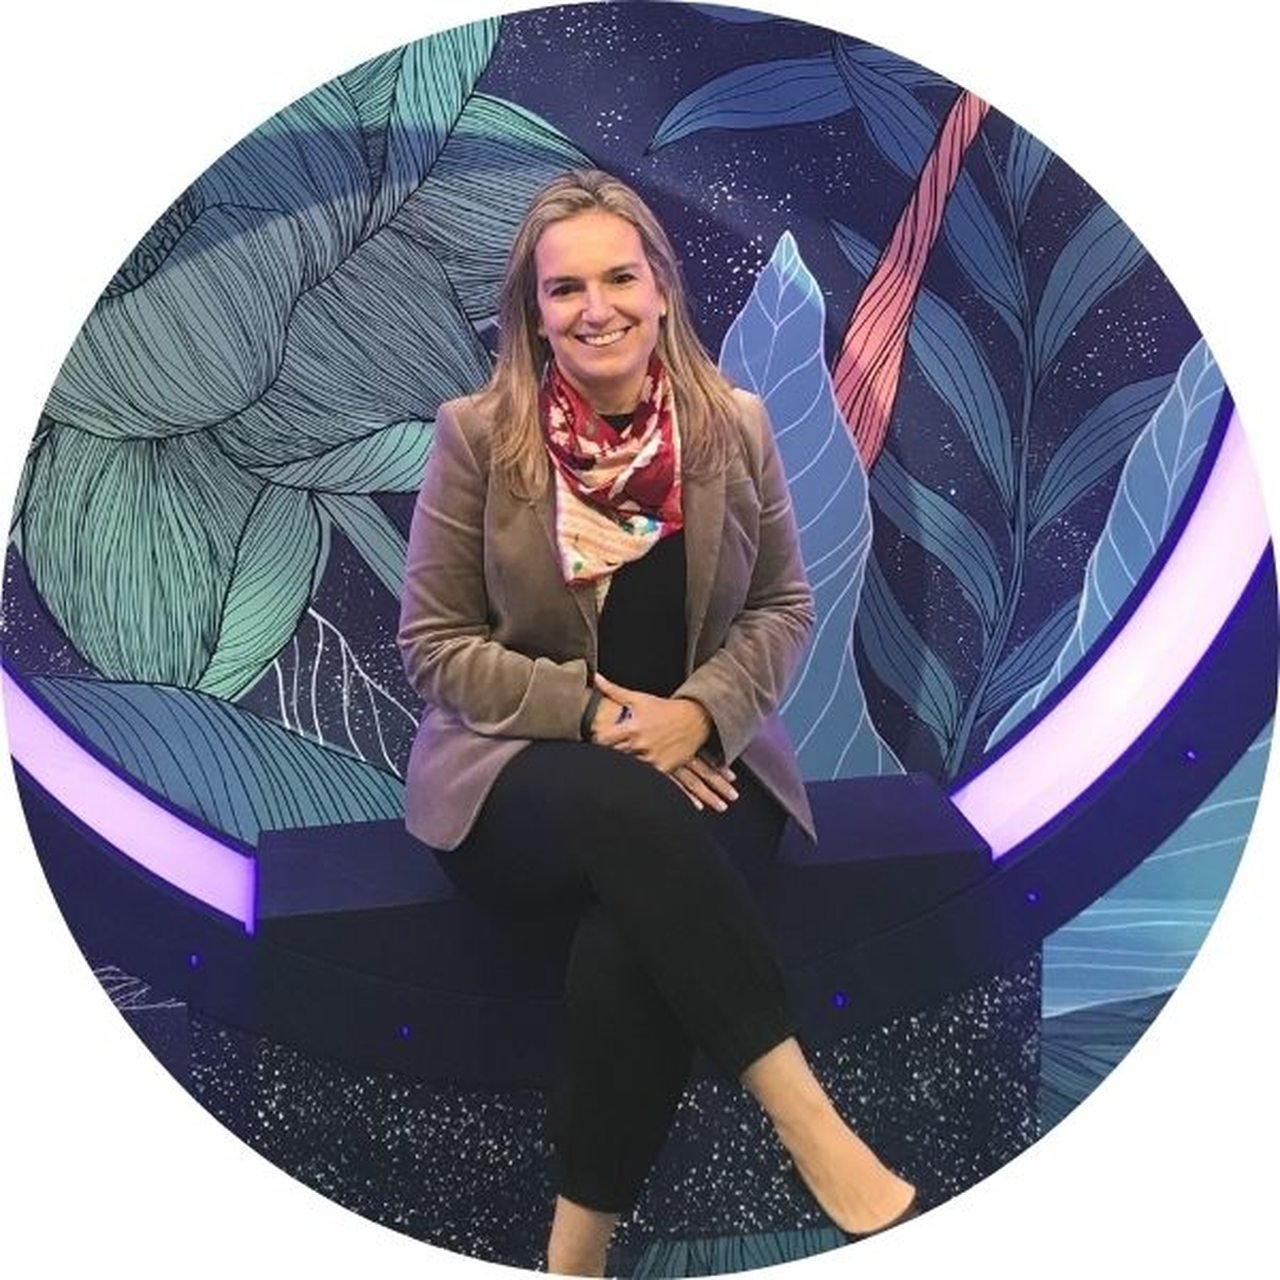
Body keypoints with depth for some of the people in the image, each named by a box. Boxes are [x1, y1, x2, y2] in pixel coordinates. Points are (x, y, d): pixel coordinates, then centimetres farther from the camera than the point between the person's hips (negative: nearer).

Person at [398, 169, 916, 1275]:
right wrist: (595, 712, -15)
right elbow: (434, 645, -2)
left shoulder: (737, 426, 2)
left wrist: (700, 711, -13)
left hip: (701, 756, 1)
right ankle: (809, 1123, -26)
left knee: (632, 939, -31)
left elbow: (786, 607, 7)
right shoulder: (477, 435, -3)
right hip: (519, 767, -1)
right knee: (630, 811, -36)